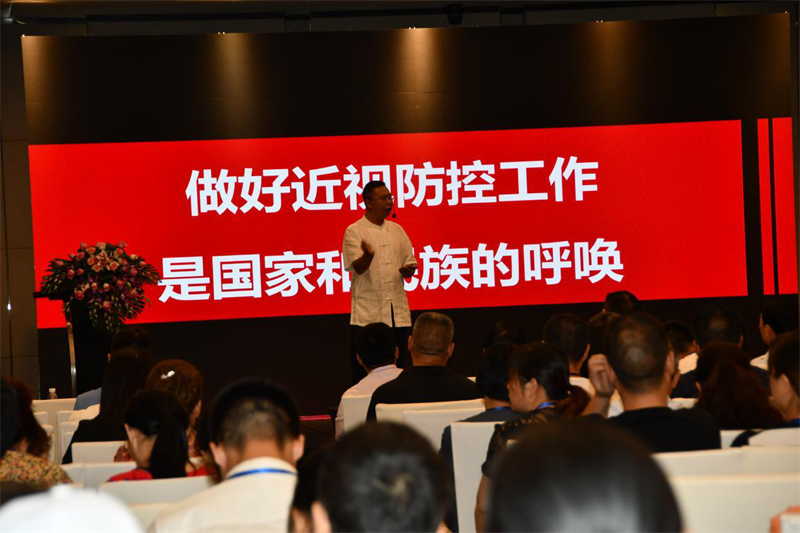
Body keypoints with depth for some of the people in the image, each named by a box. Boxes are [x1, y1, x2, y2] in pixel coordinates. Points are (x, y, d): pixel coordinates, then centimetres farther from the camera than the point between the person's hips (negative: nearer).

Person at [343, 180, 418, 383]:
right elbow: (358, 267, -14)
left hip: (398, 312, 5)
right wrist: (368, 255, -36)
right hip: (367, 314, -5)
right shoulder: (354, 232, -3)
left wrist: (408, 270, -5)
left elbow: (409, 263, 19)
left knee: (399, 370, 7)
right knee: (363, 372, -4)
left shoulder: (396, 230, 14)